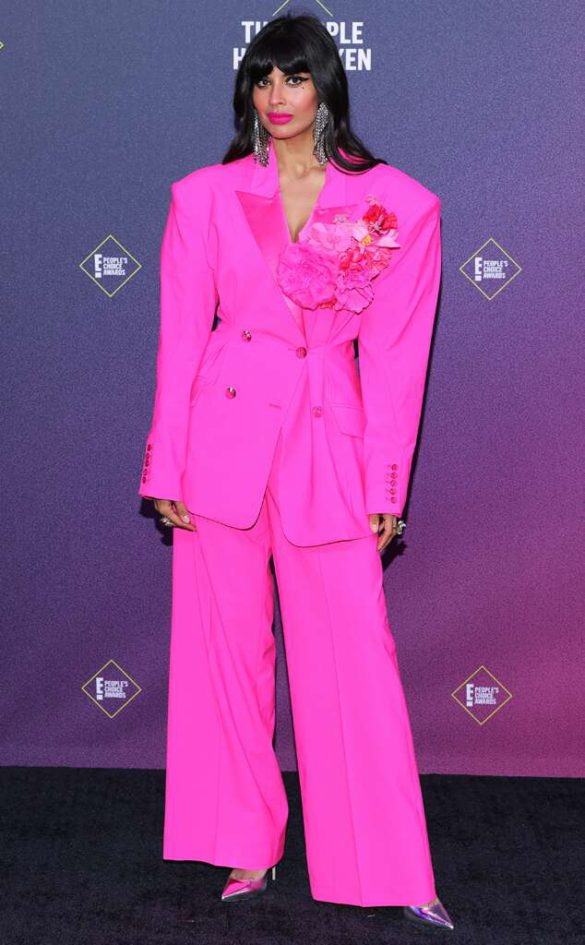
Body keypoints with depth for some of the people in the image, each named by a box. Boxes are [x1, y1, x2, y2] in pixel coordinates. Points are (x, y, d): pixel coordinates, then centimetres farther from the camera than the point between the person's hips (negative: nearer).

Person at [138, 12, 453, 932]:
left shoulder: (400, 205, 2)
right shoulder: (205, 197, 5)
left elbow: (394, 355, 3)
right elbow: (181, 338, 5)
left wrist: (386, 487, 1)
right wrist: (166, 470, 1)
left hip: (330, 441, -1)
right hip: (225, 434, 2)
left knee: (353, 656, 0)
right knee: (229, 646, 7)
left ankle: (393, 874, 13)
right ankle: (249, 846, 25)